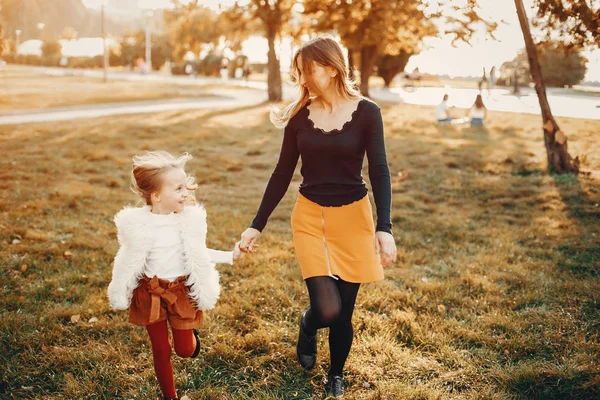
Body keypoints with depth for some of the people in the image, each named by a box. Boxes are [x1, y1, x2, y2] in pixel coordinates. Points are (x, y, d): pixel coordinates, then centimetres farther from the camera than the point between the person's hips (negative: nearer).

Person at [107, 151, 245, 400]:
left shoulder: (189, 219, -9)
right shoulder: (138, 224, -15)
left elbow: (199, 254, 5)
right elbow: (129, 262, -3)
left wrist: (230, 256, 3)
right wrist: (120, 295, 0)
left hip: (182, 290, 1)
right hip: (151, 293, -1)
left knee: (184, 350, 9)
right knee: (161, 351, 12)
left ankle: (191, 334, 44)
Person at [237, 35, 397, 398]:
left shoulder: (366, 112, -8)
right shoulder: (300, 115, -1)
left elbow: (380, 171, -11)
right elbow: (282, 174, 4)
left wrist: (384, 228, -22)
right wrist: (257, 225, 3)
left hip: (353, 217, -1)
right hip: (310, 217, 1)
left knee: (344, 312, 6)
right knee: (327, 308, -13)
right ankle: (307, 328, 25)